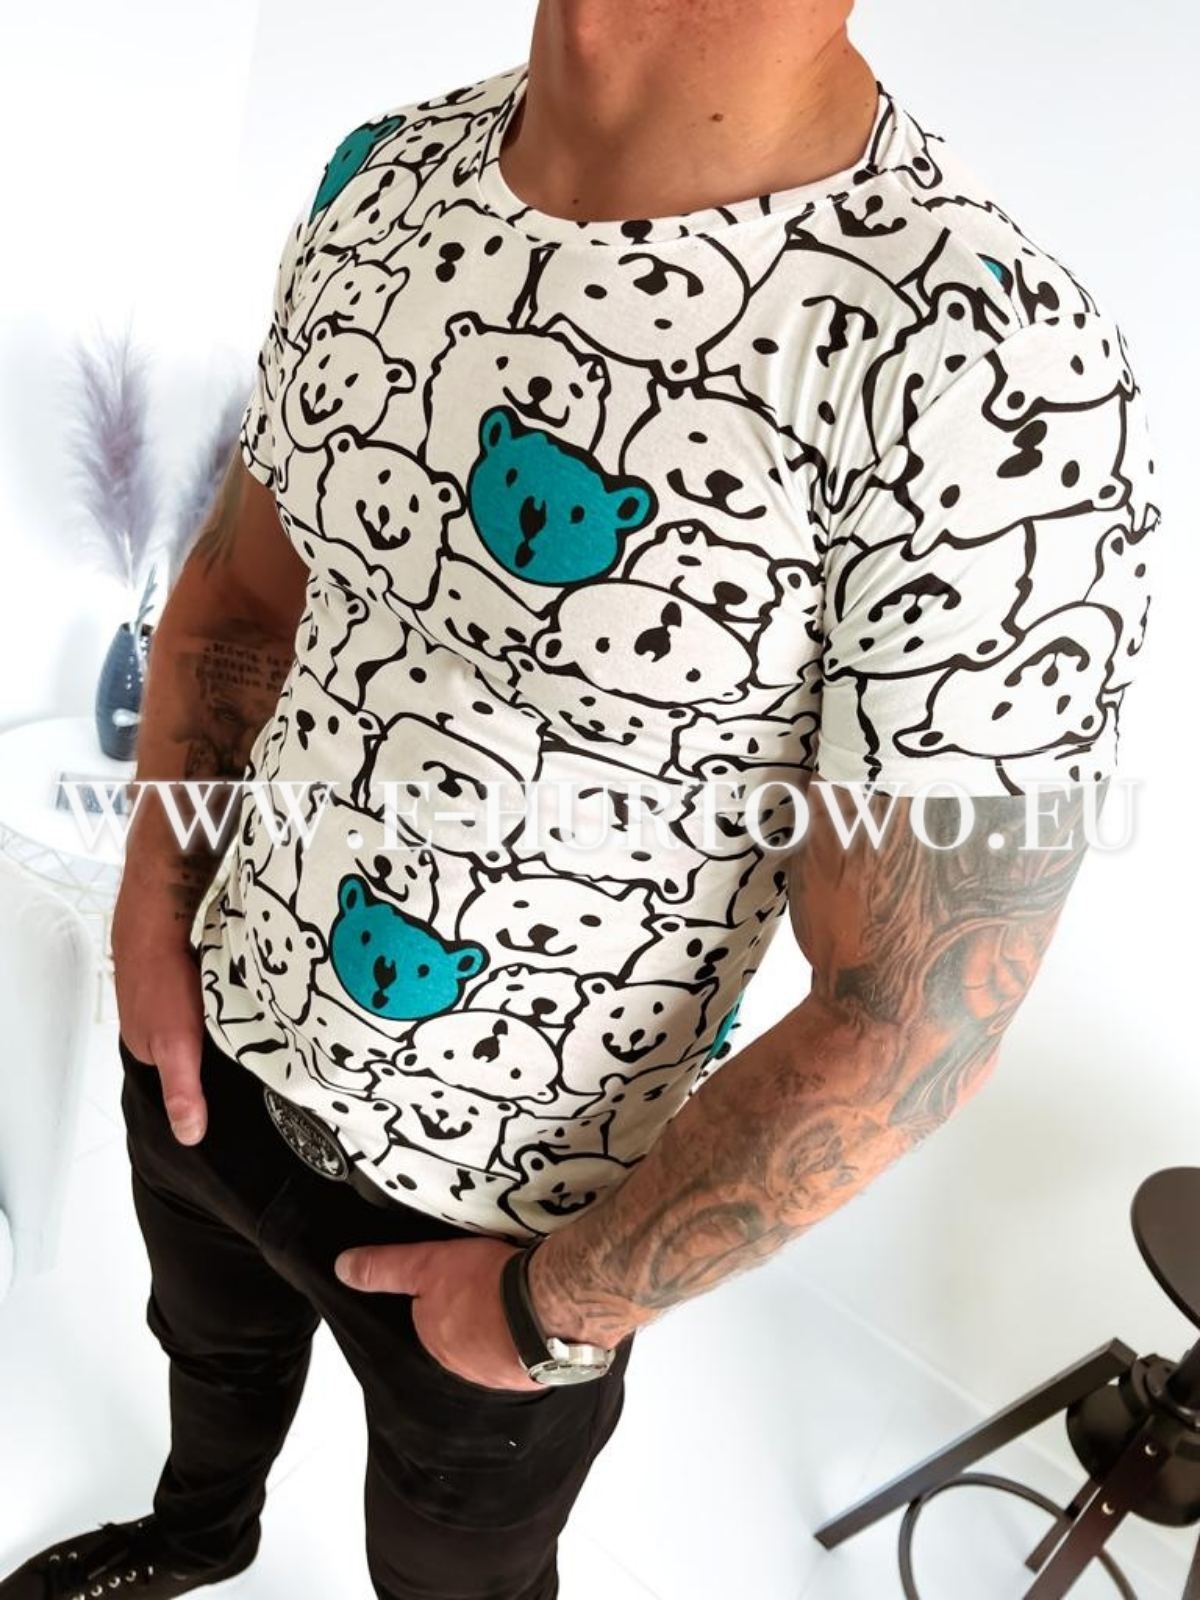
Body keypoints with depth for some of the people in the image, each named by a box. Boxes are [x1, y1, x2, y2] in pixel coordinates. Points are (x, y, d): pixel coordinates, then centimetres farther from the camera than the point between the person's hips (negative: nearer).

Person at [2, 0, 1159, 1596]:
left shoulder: (986, 379, -30)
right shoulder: (389, 174, -9)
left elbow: (915, 1010, -25)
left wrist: (561, 1308, -15)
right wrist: (155, 904, -5)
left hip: (503, 1211, -5)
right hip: (210, 1041, 7)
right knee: (209, 1343, 37)